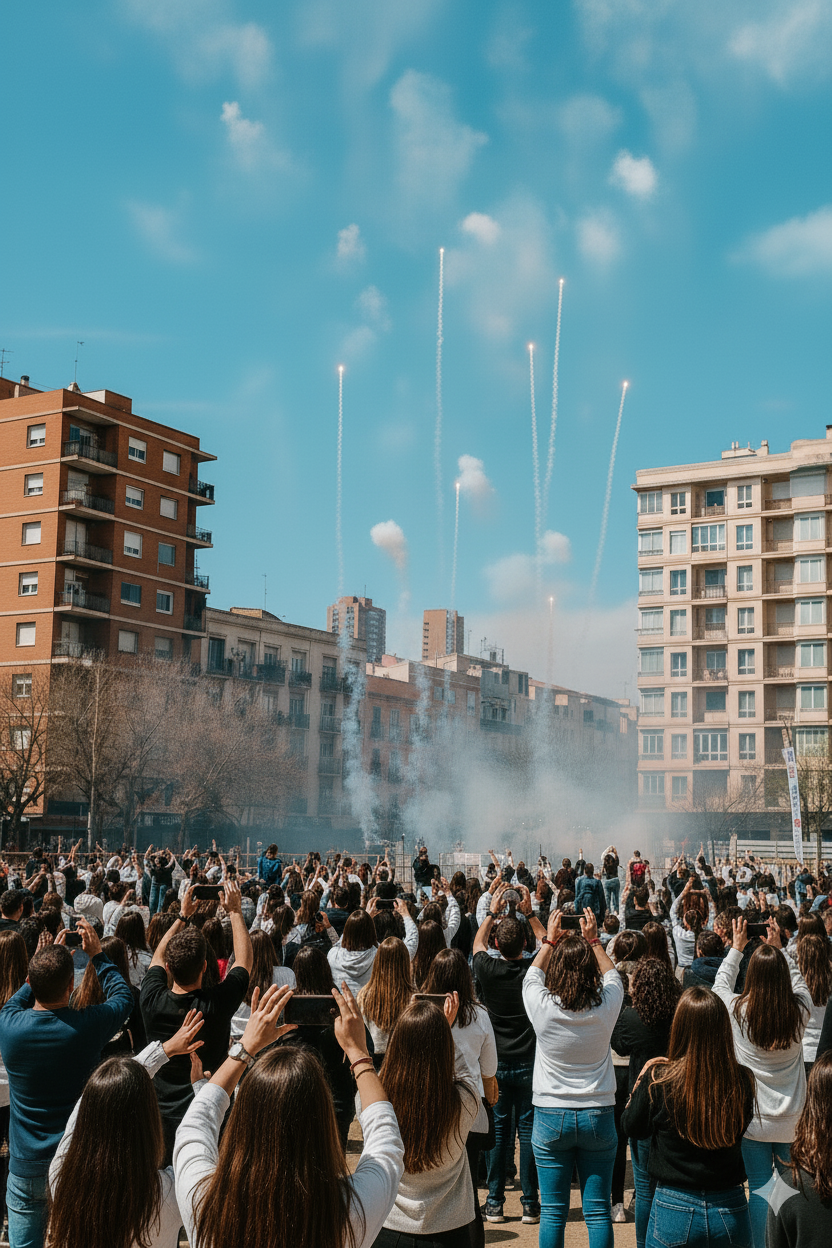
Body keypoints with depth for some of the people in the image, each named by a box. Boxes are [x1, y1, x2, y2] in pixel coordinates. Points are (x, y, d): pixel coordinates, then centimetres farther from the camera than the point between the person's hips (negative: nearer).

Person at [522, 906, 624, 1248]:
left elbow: (532, 976, 9)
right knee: (598, 1211, 7)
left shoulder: (543, 1008, -15)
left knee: (552, 1211, 7)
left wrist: (550, 940, 17)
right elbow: (613, 977, 12)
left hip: (551, 1117, -1)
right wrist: (592, 940, 17)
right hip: (598, 1115, 1)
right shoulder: (604, 1008, -12)